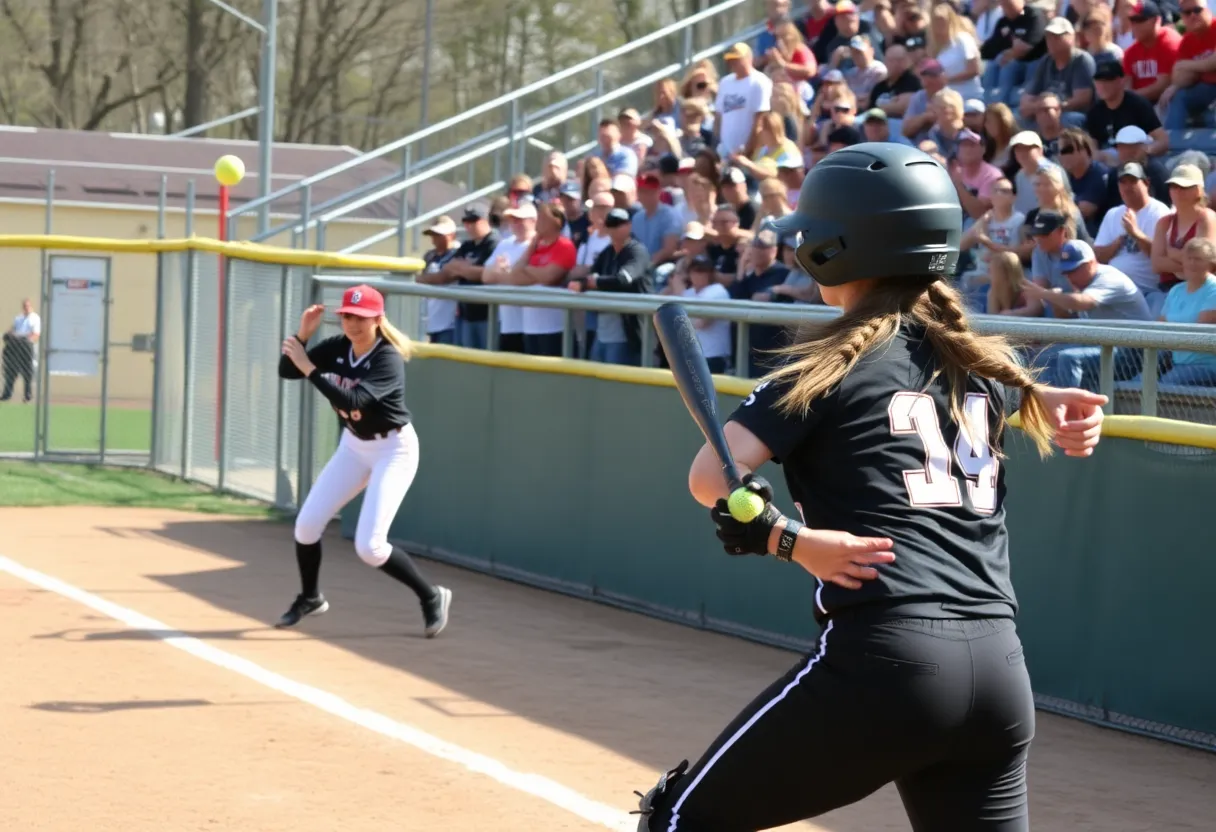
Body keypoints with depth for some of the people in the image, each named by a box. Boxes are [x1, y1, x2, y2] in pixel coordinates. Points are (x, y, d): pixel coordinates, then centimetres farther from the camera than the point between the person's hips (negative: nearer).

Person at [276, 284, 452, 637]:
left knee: (369, 547, -16)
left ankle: (432, 597, 4)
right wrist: (302, 335, -20)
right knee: (306, 524, 3)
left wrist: (310, 369, -39)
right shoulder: (337, 348, -6)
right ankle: (309, 597, 29)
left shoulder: (388, 359, -26)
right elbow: (286, 371, -5)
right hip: (353, 446, 7)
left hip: (393, 449, -7)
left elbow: (353, 402, -39)